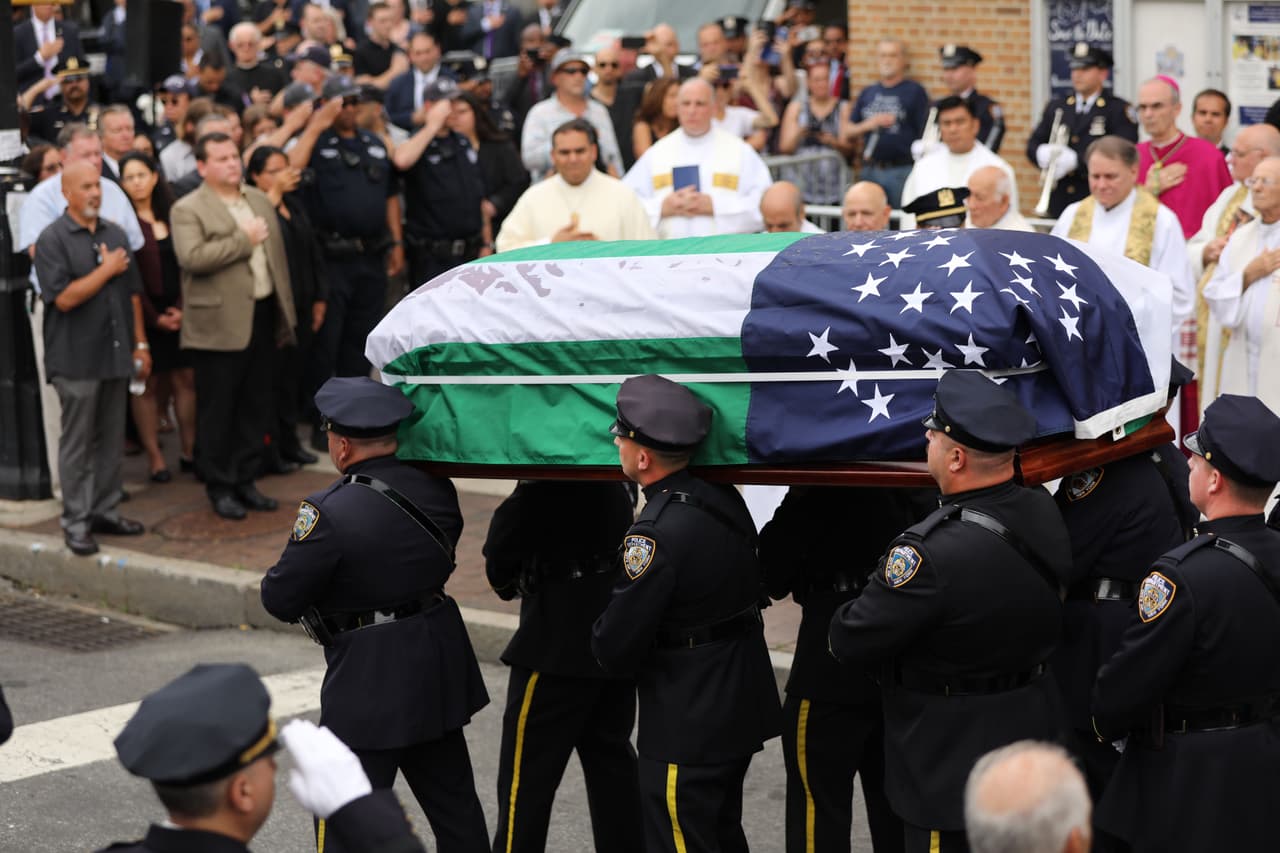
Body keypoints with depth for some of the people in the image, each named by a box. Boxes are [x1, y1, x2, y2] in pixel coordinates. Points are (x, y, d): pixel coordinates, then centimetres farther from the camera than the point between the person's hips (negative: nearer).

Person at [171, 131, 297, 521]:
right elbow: (192, 258, -23)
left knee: (256, 405, 11)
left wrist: (286, 312, 13)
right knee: (218, 410, 1)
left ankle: (245, 480, 21)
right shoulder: (188, 210, -7)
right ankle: (219, 487, 10)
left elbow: (278, 256, 17)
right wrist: (243, 240, -17)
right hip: (220, 324, -6)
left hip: (262, 316, 6)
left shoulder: (260, 201, 14)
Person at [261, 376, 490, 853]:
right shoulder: (435, 489, -2)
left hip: (370, 680, -7)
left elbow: (279, 599, -15)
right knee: (453, 800, 18)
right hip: (440, 666, 7)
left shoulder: (330, 513, -21)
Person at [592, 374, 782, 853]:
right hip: (743, 706, 9)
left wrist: (599, 636, 3)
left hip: (686, 728, -9)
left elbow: (615, 650, -21)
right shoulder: (725, 499, 1)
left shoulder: (657, 535, -24)